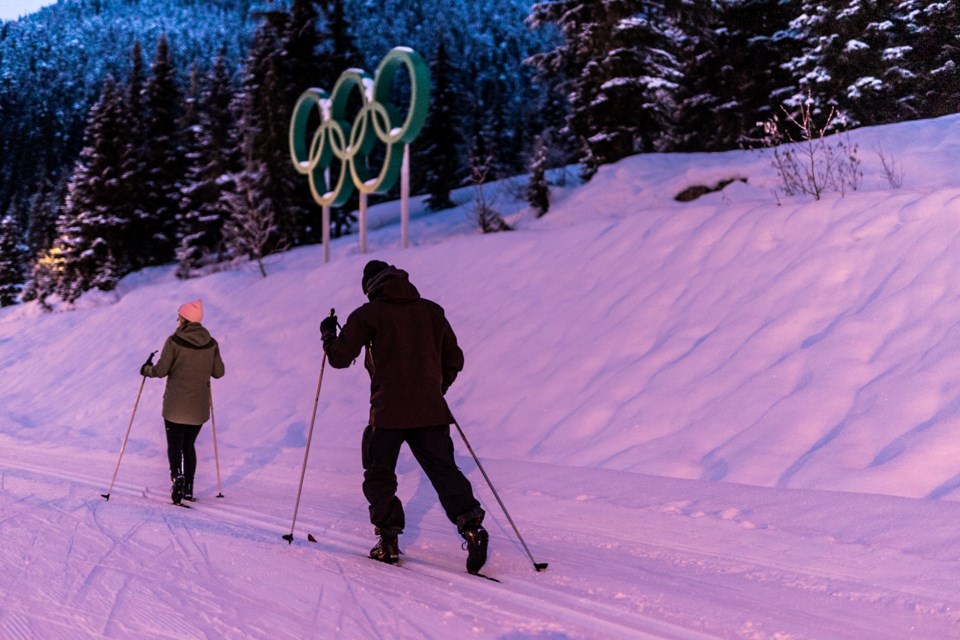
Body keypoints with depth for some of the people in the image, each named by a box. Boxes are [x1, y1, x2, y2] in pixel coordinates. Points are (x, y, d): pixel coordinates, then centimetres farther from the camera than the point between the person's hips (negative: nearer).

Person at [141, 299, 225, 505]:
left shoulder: (174, 341, -11)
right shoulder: (211, 343, 0)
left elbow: (161, 370, -11)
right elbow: (218, 372, 6)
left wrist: (146, 369, 10)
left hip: (175, 405, -4)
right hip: (199, 406, 4)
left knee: (174, 444, 4)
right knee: (189, 445, 16)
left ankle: (177, 475, -22)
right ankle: (188, 488, 15)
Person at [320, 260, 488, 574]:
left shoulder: (368, 315, -1)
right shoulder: (432, 311, 11)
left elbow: (340, 357, 1)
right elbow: (454, 360, 14)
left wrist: (328, 334, 21)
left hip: (388, 411, -3)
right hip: (431, 410, 3)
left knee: (379, 476, 13)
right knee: (444, 471, 5)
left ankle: (389, 542, 11)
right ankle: (471, 525, -13)